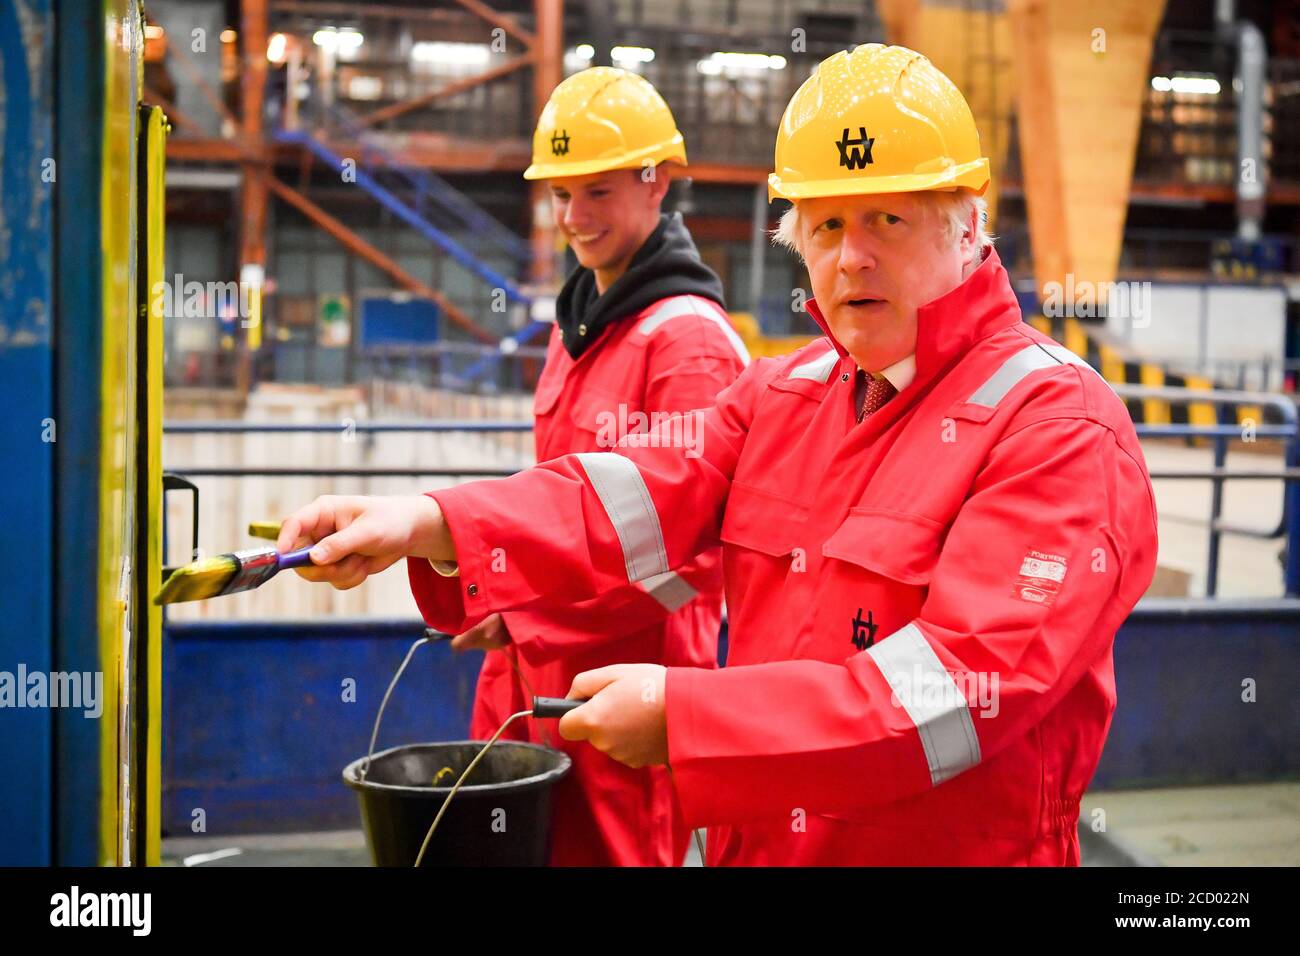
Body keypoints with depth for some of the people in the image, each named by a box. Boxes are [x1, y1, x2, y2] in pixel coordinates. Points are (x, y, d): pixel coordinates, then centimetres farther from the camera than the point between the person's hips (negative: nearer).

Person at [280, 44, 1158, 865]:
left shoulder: (1060, 426, -16)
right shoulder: (783, 393, 8)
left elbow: (972, 681, -26)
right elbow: (646, 495, -8)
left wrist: (685, 716, -30)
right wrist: (431, 526, -25)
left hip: (956, 844, -6)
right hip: (757, 841, 6)